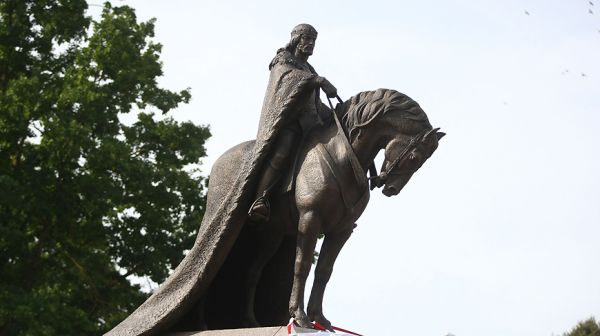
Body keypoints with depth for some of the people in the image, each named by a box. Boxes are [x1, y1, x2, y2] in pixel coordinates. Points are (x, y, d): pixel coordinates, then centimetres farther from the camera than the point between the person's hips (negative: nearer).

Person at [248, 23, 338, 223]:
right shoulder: (282, 59, 12)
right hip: (285, 121, -8)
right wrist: (320, 81, -24)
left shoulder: (309, 70, 32)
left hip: (307, 123, 8)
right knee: (281, 151, -32)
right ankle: (260, 200, -48)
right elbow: (292, 75, -11)